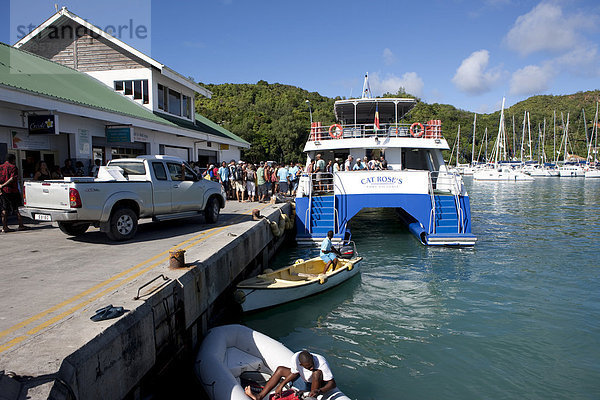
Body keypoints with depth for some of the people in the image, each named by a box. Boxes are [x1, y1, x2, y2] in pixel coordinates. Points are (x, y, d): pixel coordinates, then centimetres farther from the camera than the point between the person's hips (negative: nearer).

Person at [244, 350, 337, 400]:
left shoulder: (321, 362, -35)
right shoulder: (296, 358, -24)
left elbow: (333, 383, -34)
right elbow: (294, 373, -3)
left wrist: (319, 391, -49)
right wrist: (281, 385, -8)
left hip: (318, 384, -5)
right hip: (304, 383, 5)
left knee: (318, 373, -38)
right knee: (280, 369, -3)